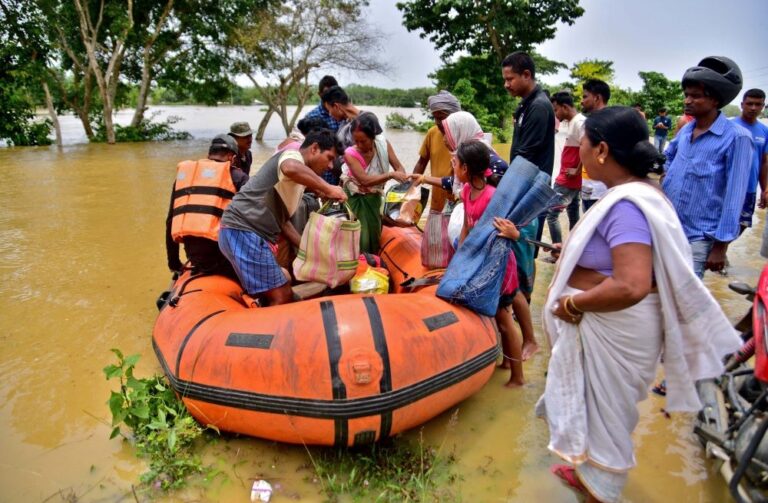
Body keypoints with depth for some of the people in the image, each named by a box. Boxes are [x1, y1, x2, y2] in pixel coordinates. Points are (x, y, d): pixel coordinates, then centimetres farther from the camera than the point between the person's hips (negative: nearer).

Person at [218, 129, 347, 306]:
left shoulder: (299, 179, 22)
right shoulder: (293, 156, -6)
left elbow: (282, 219, 25)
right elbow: (290, 168, -33)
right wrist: (328, 188, -24)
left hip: (247, 232, 10)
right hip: (243, 231, -10)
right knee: (282, 297, -7)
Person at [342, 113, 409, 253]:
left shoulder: (382, 143, -16)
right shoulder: (350, 154, -27)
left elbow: (398, 166, -10)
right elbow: (365, 180, -37)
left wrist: (404, 180, -31)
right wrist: (391, 175, -46)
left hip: (374, 197, 4)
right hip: (356, 198, -4)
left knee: (375, 233, 12)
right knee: (360, 236, -7)